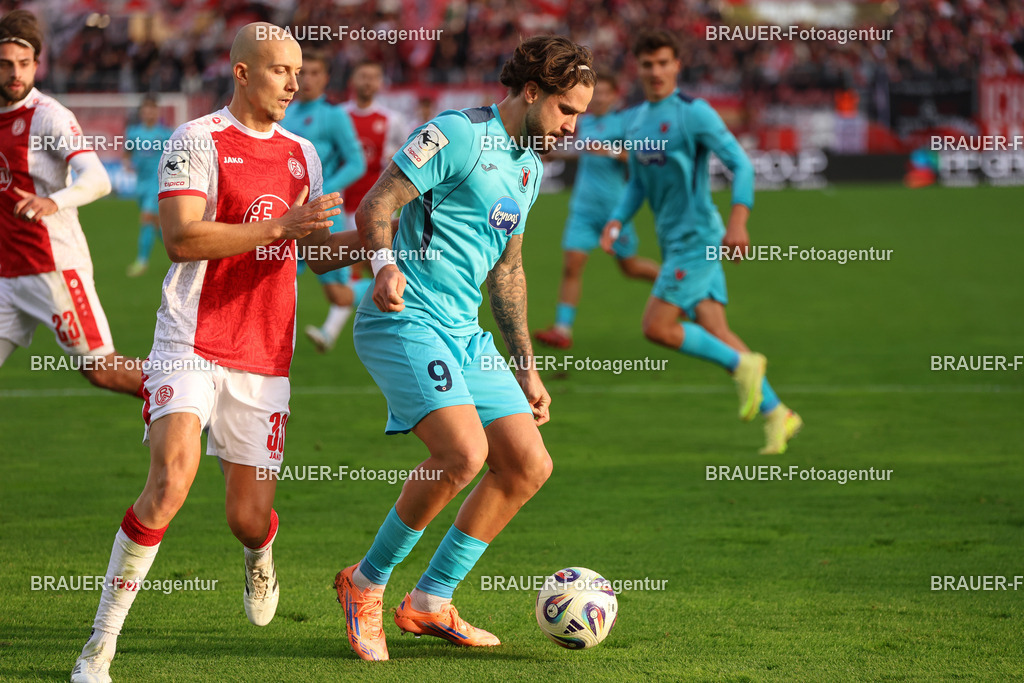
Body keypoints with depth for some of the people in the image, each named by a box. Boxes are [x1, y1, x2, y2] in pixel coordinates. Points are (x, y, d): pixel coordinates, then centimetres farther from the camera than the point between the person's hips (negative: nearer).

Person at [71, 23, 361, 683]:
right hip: (192, 345, -5)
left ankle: (260, 556, 46)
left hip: (265, 357, 5)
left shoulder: (301, 154, 14)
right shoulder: (199, 140, -6)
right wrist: (280, 226, -21)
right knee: (172, 479, -26)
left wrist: (368, 238, 2)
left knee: (249, 520, 4)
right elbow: (181, 238, -18)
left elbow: (315, 250, 23)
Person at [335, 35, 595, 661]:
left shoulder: (529, 168, 18)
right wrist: (385, 262, -34)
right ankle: (367, 585, -6)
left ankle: (430, 603, 11)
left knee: (529, 466, 2)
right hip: (405, 320, -9)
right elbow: (375, 208, -14)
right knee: (464, 451, -25)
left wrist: (526, 369, 26)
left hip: (465, 334, 9)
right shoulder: (456, 134, -9)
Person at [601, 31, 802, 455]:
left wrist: (738, 221, -27)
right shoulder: (638, 121, 14)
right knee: (713, 331, 2)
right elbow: (637, 185, 23)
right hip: (673, 242, 8)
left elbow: (740, 163, -15)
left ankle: (742, 365, -2)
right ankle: (776, 414, 5)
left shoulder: (693, 113, -10)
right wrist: (614, 224, 7)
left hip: (697, 238, -8)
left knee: (656, 328, -14)